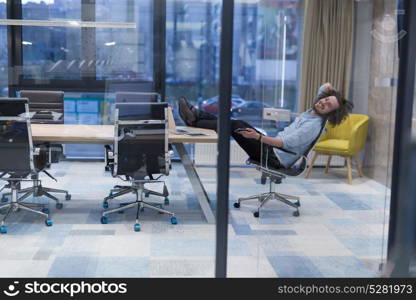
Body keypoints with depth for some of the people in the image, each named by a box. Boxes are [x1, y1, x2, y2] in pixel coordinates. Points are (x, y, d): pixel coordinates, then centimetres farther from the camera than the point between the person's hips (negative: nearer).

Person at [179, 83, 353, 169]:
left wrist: (258, 137, -36)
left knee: (236, 127, -15)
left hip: (276, 159, -9)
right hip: (273, 149, 9)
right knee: (238, 123, 1)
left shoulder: (313, 126, -18)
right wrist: (328, 89, 6)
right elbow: (323, 88, 29)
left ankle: (193, 122, -7)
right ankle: (196, 115, 3)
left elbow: (285, 143, -28)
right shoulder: (312, 112, 9)